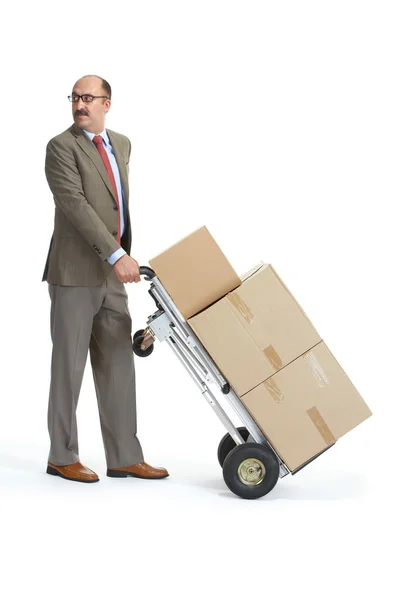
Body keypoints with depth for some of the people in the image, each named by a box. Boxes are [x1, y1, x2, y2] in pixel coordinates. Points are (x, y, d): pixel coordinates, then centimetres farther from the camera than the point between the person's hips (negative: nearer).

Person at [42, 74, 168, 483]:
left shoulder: (121, 144, 14)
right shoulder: (61, 147, -9)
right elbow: (76, 205, -21)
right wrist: (116, 255, -28)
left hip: (111, 276, 7)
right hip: (74, 273, -7)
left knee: (118, 366, 6)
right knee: (69, 365, 1)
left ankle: (124, 458, 12)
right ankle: (62, 457, 12)